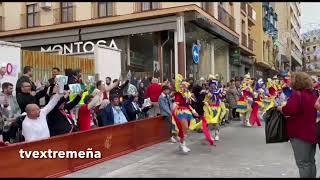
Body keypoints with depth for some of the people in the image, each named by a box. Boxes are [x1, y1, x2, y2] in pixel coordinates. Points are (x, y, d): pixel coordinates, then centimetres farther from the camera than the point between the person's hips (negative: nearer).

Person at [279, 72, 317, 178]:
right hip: (312, 132, 9)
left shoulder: (297, 94, -18)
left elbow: (290, 110, -32)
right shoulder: (312, 94, 10)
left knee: (303, 163, -2)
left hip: (300, 133, -9)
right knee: (310, 161, 18)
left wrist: (281, 108, -11)